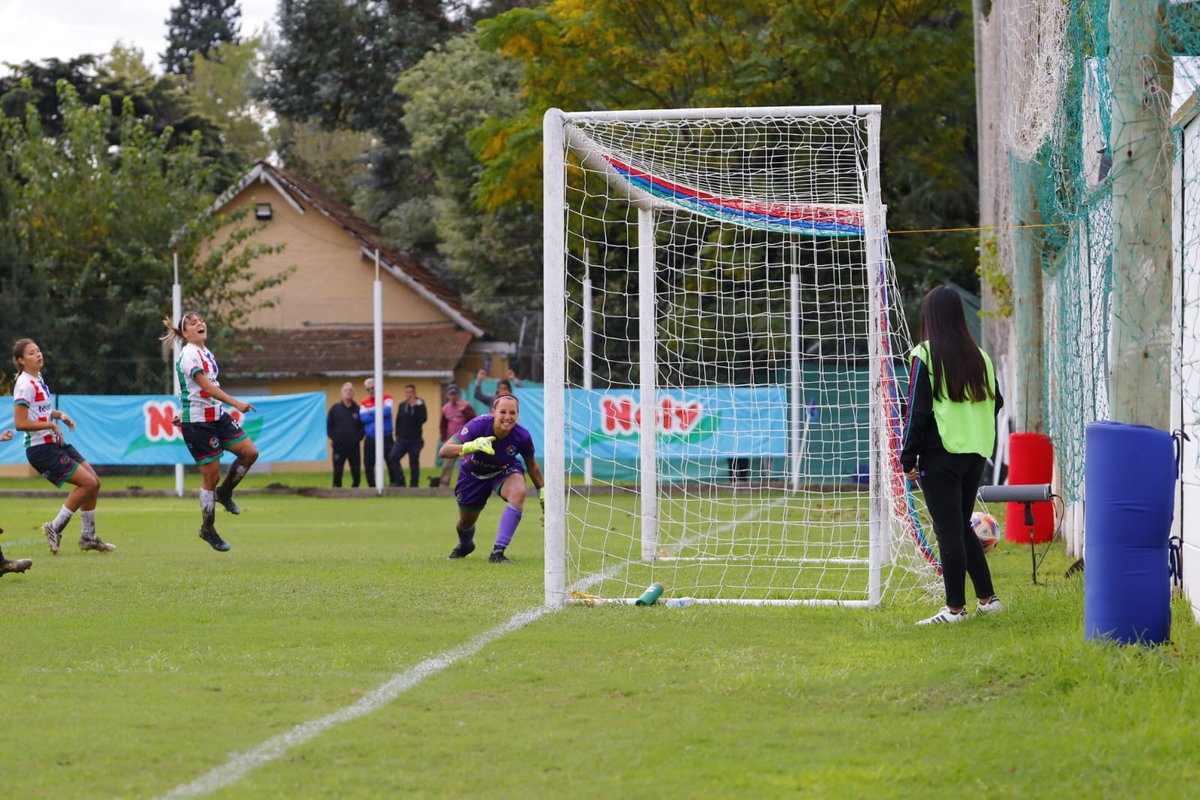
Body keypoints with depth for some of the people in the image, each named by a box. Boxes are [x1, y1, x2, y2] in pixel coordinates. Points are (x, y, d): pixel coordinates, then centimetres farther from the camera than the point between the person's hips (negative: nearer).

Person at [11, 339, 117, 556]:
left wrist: (58, 414, 11)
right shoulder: (25, 385, -17)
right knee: (88, 482, -15)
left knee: (94, 481, 8)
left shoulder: (38, 379, 12)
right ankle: (55, 528, -4)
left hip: (55, 442, 10)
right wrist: (51, 424, -19)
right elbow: (20, 423, -23)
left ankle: (88, 536, 18)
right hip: (41, 448, -10)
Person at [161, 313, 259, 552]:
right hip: (197, 422, -8)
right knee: (211, 476, -4)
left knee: (250, 452, -3)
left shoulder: (205, 352, 13)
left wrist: (185, 413, 24)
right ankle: (208, 529, 10)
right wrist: (236, 403, -31)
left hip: (216, 415, 8)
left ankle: (224, 493, 19)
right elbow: (206, 386, -25)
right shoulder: (188, 354, -16)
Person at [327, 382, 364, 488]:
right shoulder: (335, 408, 5)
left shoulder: (358, 409, 3)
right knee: (337, 471, 0)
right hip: (339, 447, 0)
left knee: (356, 472, 2)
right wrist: (334, 438, -3)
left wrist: (358, 438, -6)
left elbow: (363, 427, 6)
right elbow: (329, 426, 7)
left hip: (354, 447, 0)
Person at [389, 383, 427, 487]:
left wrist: (415, 407, -20)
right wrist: (398, 434, 6)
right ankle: (400, 481, -10)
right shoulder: (402, 406, 9)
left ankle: (413, 486, 10)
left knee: (414, 465, 2)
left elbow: (423, 419, -17)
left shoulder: (420, 405, -1)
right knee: (392, 457, -17)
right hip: (402, 439, 3)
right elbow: (398, 421, 14)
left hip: (415, 440, -3)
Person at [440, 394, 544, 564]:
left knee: (518, 492, -34)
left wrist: (542, 492, -1)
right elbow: (444, 451, -42)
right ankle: (465, 546, 58)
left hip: (505, 471, 0)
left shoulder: (522, 436, -29)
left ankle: (497, 552, -27)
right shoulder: (479, 425, -36)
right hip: (474, 473, 0)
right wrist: (471, 446, -59)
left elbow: (531, 465, -6)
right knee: (466, 523, 16)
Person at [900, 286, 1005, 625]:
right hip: (976, 455, 6)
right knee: (962, 528, 18)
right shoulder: (979, 356, 9)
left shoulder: (925, 356, -8)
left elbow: (917, 410, -10)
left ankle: (955, 607, -1)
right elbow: (995, 402, 15)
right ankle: (987, 598, 17)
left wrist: (908, 458, -6)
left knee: (948, 532, -2)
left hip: (940, 456, -6)